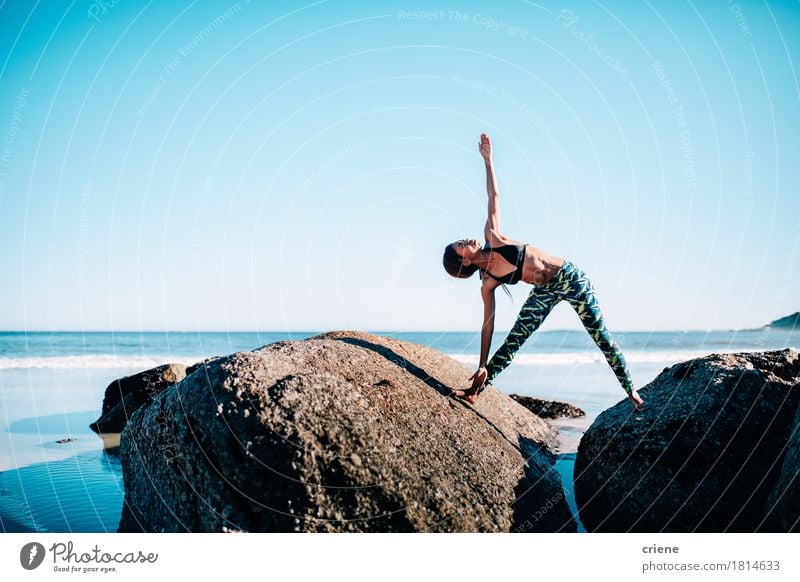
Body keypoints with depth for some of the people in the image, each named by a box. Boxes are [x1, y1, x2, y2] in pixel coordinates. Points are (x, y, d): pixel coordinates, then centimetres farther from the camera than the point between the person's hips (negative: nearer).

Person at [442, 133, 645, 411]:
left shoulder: (491, 237, -6)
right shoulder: (487, 284, -8)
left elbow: (494, 196, -1)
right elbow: (488, 325, -7)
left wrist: (487, 159, -3)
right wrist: (482, 366, -10)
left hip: (569, 277, 0)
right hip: (545, 292, 0)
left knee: (602, 338, 2)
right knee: (512, 343, -7)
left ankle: (631, 391, 13)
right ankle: (476, 390, 3)